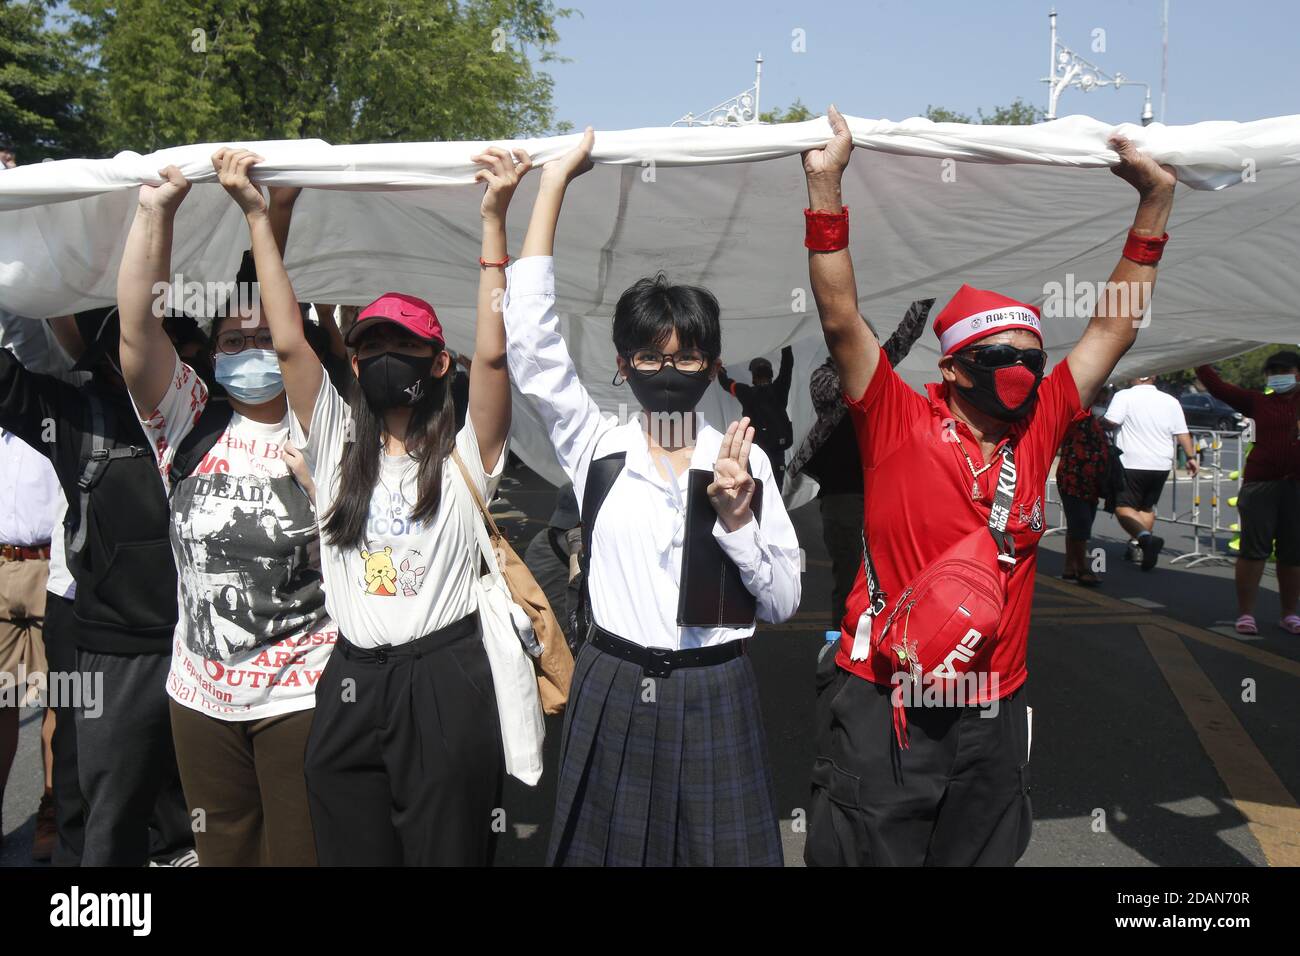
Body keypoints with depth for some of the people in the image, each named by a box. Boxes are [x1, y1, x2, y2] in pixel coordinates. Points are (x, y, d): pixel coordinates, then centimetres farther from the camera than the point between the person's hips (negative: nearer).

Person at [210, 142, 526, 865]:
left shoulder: (465, 453, 1)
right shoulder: (337, 445, 10)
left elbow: (492, 354, -13)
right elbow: (289, 342, 2)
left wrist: (495, 219, -15)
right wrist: (258, 216, 0)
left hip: (445, 681, -3)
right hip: (351, 684, 3)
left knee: (446, 853, 6)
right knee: (351, 853, 12)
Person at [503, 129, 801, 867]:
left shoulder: (745, 459, -2)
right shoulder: (596, 448, 0)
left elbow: (783, 601, 0)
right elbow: (530, 338, -9)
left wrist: (736, 517, -16)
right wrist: (554, 183, -7)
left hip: (714, 697, 0)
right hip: (614, 695, 1)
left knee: (721, 848, 7)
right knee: (609, 850, 11)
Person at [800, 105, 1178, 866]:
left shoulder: (1039, 428, 4)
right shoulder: (902, 424, -9)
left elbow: (1115, 326, 9)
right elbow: (842, 320, -16)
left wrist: (1156, 201, 7)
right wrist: (826, 186, -21)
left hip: (995, 708, 5)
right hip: (884, 701, -5)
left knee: (983, 855, 20)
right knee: (869, 852, 7)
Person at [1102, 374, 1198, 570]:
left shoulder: (1124, 396, -8)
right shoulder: (1170, 401, 8)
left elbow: (1111, 422, -19)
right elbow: (1183, 434, 9)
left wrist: (1099, 422, 2)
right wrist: (1191, 457, 18)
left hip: (1132, 464, -5)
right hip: (1161, 465, 6)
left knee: (1123, 506, -4)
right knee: (1147, 507, 20)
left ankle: (1146, 537, -28)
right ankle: (1138, 546, 22)